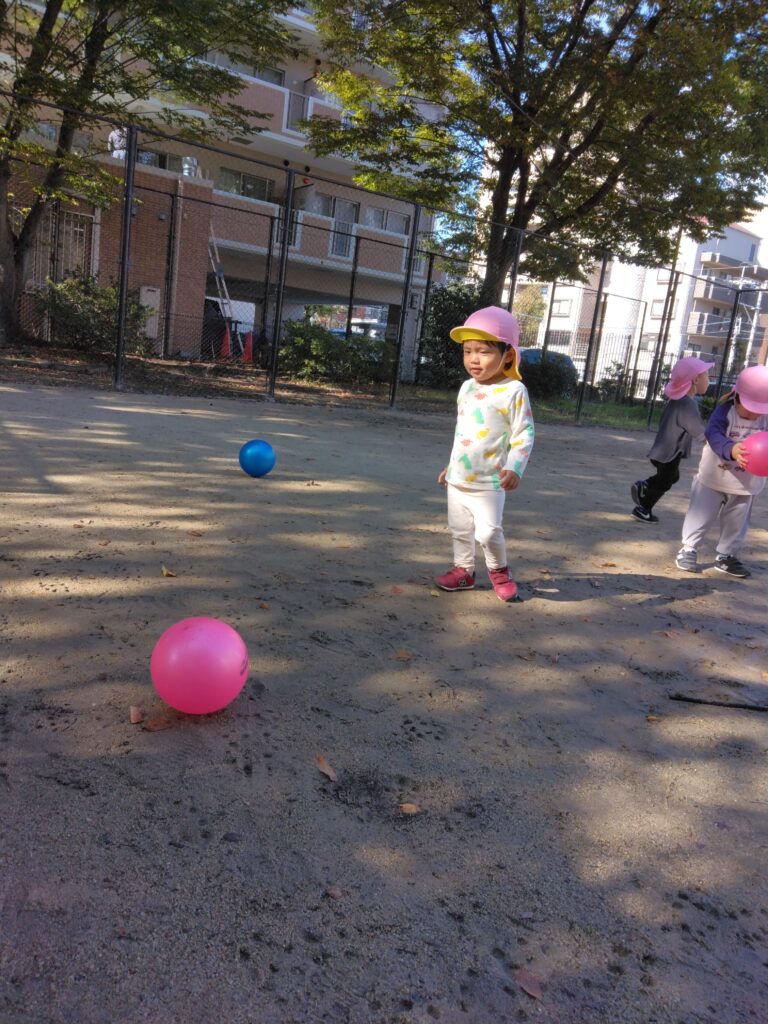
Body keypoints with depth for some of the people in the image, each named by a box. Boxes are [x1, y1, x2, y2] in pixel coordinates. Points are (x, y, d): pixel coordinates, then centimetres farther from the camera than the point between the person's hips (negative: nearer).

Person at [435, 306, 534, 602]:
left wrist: (514, 467, -25)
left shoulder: (513, 391, -13)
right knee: (459, 530, 14)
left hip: (488, 482, -6)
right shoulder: (466, 388, 8)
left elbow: (524, 433, -13)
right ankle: (463, 570, 31)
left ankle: (498, 570, 20)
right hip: (458, 479, 6)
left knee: (488, 532, -6)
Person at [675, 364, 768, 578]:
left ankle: (726, 556, 29)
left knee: (737, 523, 14)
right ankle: (688, 550, 18)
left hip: (747, 484, 4)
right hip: (714, 479, -4)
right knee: (701, 516, 5)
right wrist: (731, 449, -54)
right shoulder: (725, 412, -19)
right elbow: (713, 434, -35)